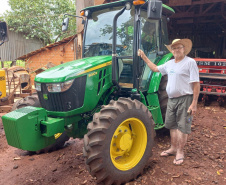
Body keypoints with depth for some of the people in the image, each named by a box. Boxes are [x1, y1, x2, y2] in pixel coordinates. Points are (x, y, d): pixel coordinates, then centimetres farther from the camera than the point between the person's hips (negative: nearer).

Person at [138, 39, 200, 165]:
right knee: (173, 125, 15)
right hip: (172, 99, 7)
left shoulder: (190, 62, -9)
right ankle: (173, 148, 31)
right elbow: (155, 68, 26)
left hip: (185, 99, -7)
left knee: (183, 126, 0)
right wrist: (144, 57, 24)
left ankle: (180, 152, 14)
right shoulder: (170, 63, 13)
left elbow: (196, 84, -13)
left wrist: (194, 104, -18)